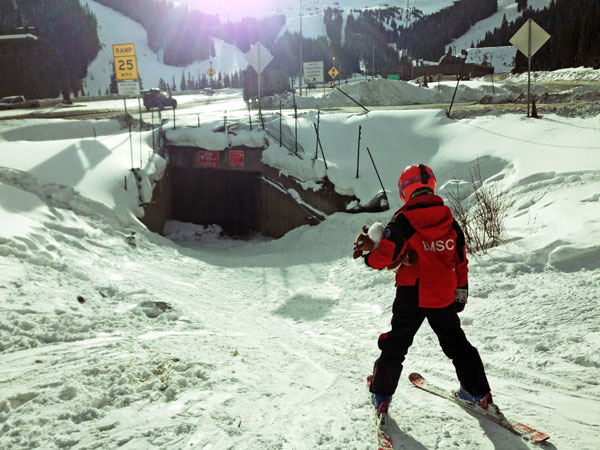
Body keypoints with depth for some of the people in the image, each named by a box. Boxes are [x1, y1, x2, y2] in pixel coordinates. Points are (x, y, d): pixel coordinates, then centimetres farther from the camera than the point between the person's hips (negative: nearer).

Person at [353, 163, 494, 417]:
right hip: (444, 296, 4)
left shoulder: (403, 221, -15)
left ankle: (381, 396, 21)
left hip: (411, 296, -4)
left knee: (395, 345, 13)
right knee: (456, 344, 21)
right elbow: (461, 261, 9)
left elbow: (384, 258, -19)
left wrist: (366, 253, 2)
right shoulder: (450, 222, 1)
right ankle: (479, 393, 26)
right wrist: (461, 291, 20)